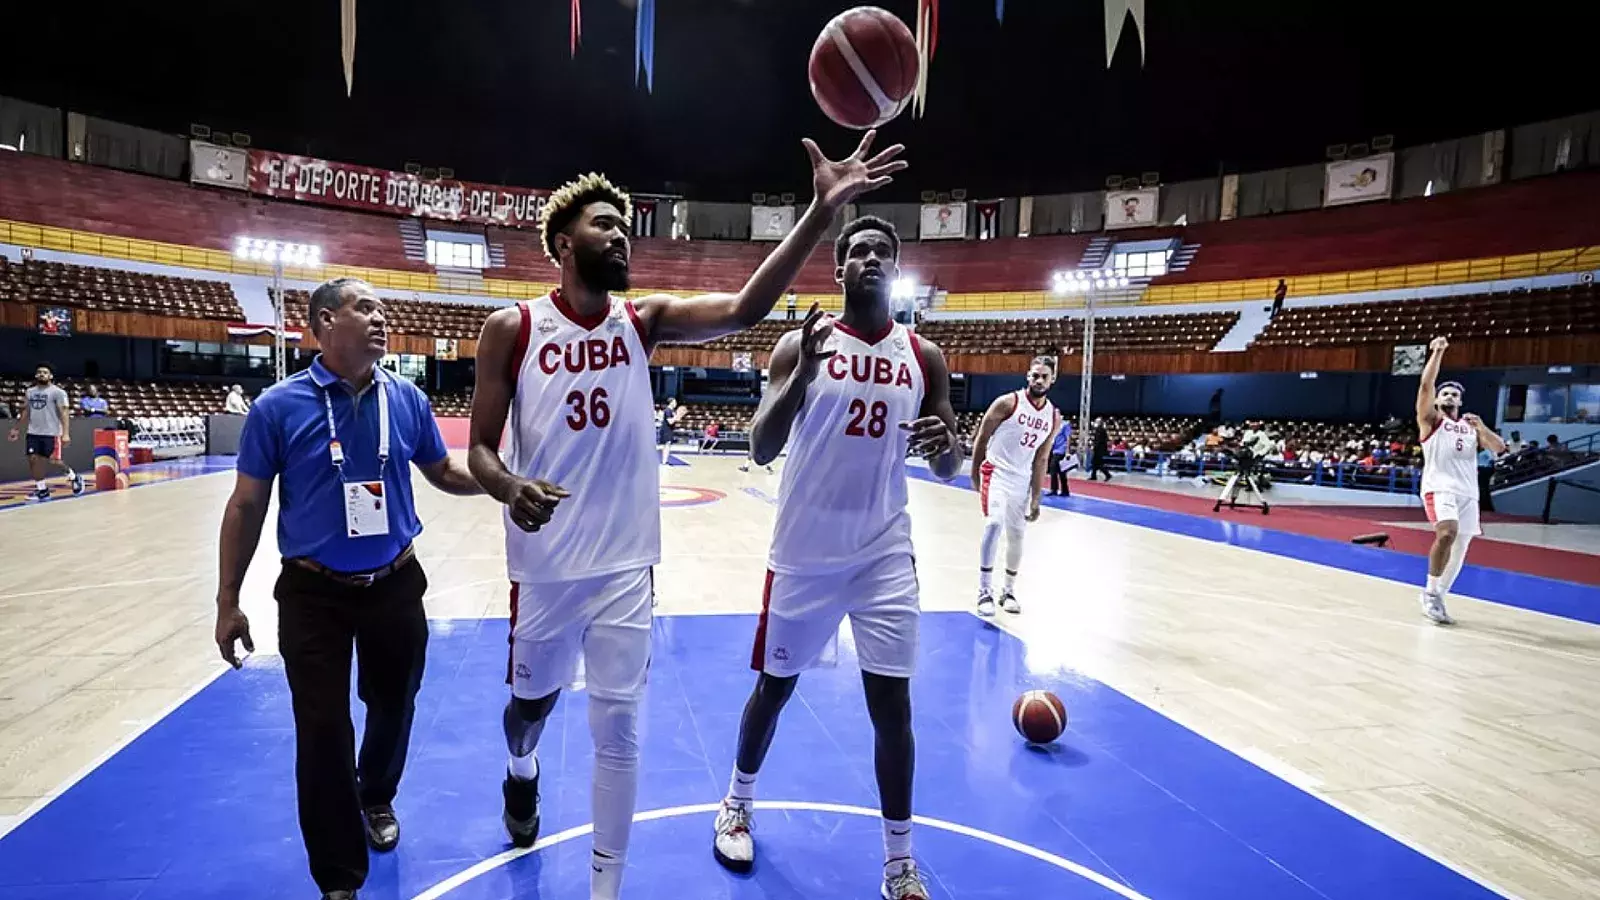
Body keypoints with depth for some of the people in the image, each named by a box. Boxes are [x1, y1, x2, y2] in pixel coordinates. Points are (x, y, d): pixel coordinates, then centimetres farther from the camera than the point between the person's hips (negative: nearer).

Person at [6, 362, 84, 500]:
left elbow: (64, 413, -13)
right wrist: (18, 429, 20)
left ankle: (73, 476, 18)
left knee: (53, 461, -7)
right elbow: (26, 412, 21)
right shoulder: (30, 391, 12)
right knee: (33, 459, 1)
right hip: (33, 432, 6)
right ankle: (41, 490, 8)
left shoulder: (58, 392, -8)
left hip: (51, 433, -6)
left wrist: (66, 434, -22)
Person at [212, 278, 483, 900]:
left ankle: (376, 797, 52)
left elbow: (444, 474, 9)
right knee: (323, 732, 3)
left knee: (393, 707, 20)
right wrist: (228, 601, -3)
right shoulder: (279, 406, -10)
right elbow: (246, 506, -4)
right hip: (313, 594, -2)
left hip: (395, 586, 3)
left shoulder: (408, 400, -3)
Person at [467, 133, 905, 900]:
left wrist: (821, 211, -29)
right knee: (534, 698, 21)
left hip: (626, 562, 1)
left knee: (618, 726, 6)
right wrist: (509, 487, -28)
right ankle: (521, 771, 59)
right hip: (546, 564, -1)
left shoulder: (645, 320, -1)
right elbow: (480, 448, -3)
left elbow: (744, 308, -17)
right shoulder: (512, 329, -6)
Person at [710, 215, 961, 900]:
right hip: (805, 552, -1)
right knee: (775, 685, 14)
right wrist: (805, 371, -28)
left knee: (892, 703, 2)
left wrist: (945, 446, -19)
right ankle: (737, 803, 40)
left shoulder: (922, 356, 3)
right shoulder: (800, 345, -4)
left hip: (885, 554, 2)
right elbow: (761, 450, -14)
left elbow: (949, 470, 6)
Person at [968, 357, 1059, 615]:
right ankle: (985, 590, -18)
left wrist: (1035, 498, 4)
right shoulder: (1008, 403, -13)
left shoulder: (1054, 417, 2)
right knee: (994, 523, -25)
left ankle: (1008, 591, 30)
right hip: (995, 472, -5)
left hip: (1022, 480, 6)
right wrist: (975, 476, -1)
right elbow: (981, 439, -5)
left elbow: (1040, 460, 6)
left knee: (1016, 536, 13)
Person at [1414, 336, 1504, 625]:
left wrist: (1482, 429, -8)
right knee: (1447, 533, -29)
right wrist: (1438, 352, -11)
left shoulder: (1471, 426, 21)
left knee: (1459, 550, 6)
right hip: (1439, 488, -6)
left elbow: (1499, 448, 10)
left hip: (1468, 493, 6)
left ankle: (1437, 598, 21)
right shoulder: (1431, 420, 7)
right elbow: (1425, 385, -8)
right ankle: (1430, 593, -16)